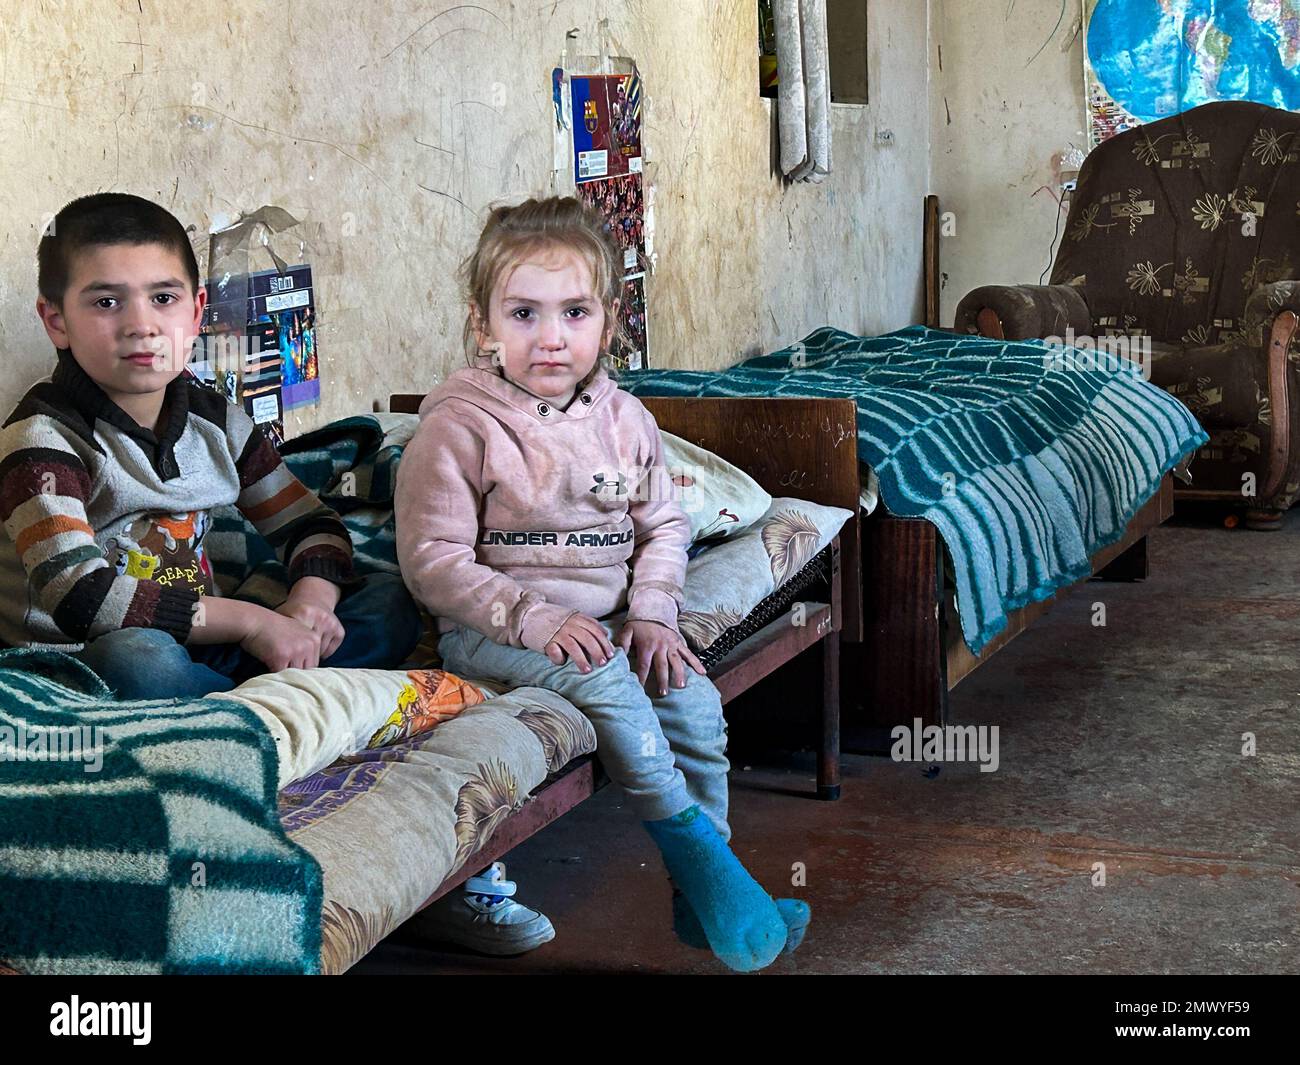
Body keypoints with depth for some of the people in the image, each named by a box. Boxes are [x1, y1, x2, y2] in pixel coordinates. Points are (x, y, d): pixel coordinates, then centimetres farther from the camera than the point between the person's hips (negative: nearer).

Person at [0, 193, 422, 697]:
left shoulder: (216, 422, 6)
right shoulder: (43, 438, -14)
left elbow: (311, 523, 16)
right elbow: (78, 596, -27)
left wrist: (312, 599, -10)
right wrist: (250, 620, -27)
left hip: (200, 647, 6)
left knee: (392, 604, -1)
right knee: (138, 658, -41)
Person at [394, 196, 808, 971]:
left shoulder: (624, 419, 5)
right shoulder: (459, 428, -12)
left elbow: (664, 525, 13)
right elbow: (433, 561, -15)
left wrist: (652, 614, -5)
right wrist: (537, 619, -24)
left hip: (605, 621, 6)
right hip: (491, 630, -5)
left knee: (694, 697, -11)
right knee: (603, 680, -30)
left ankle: (701, 902, 1)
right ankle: (690, 845, -15)